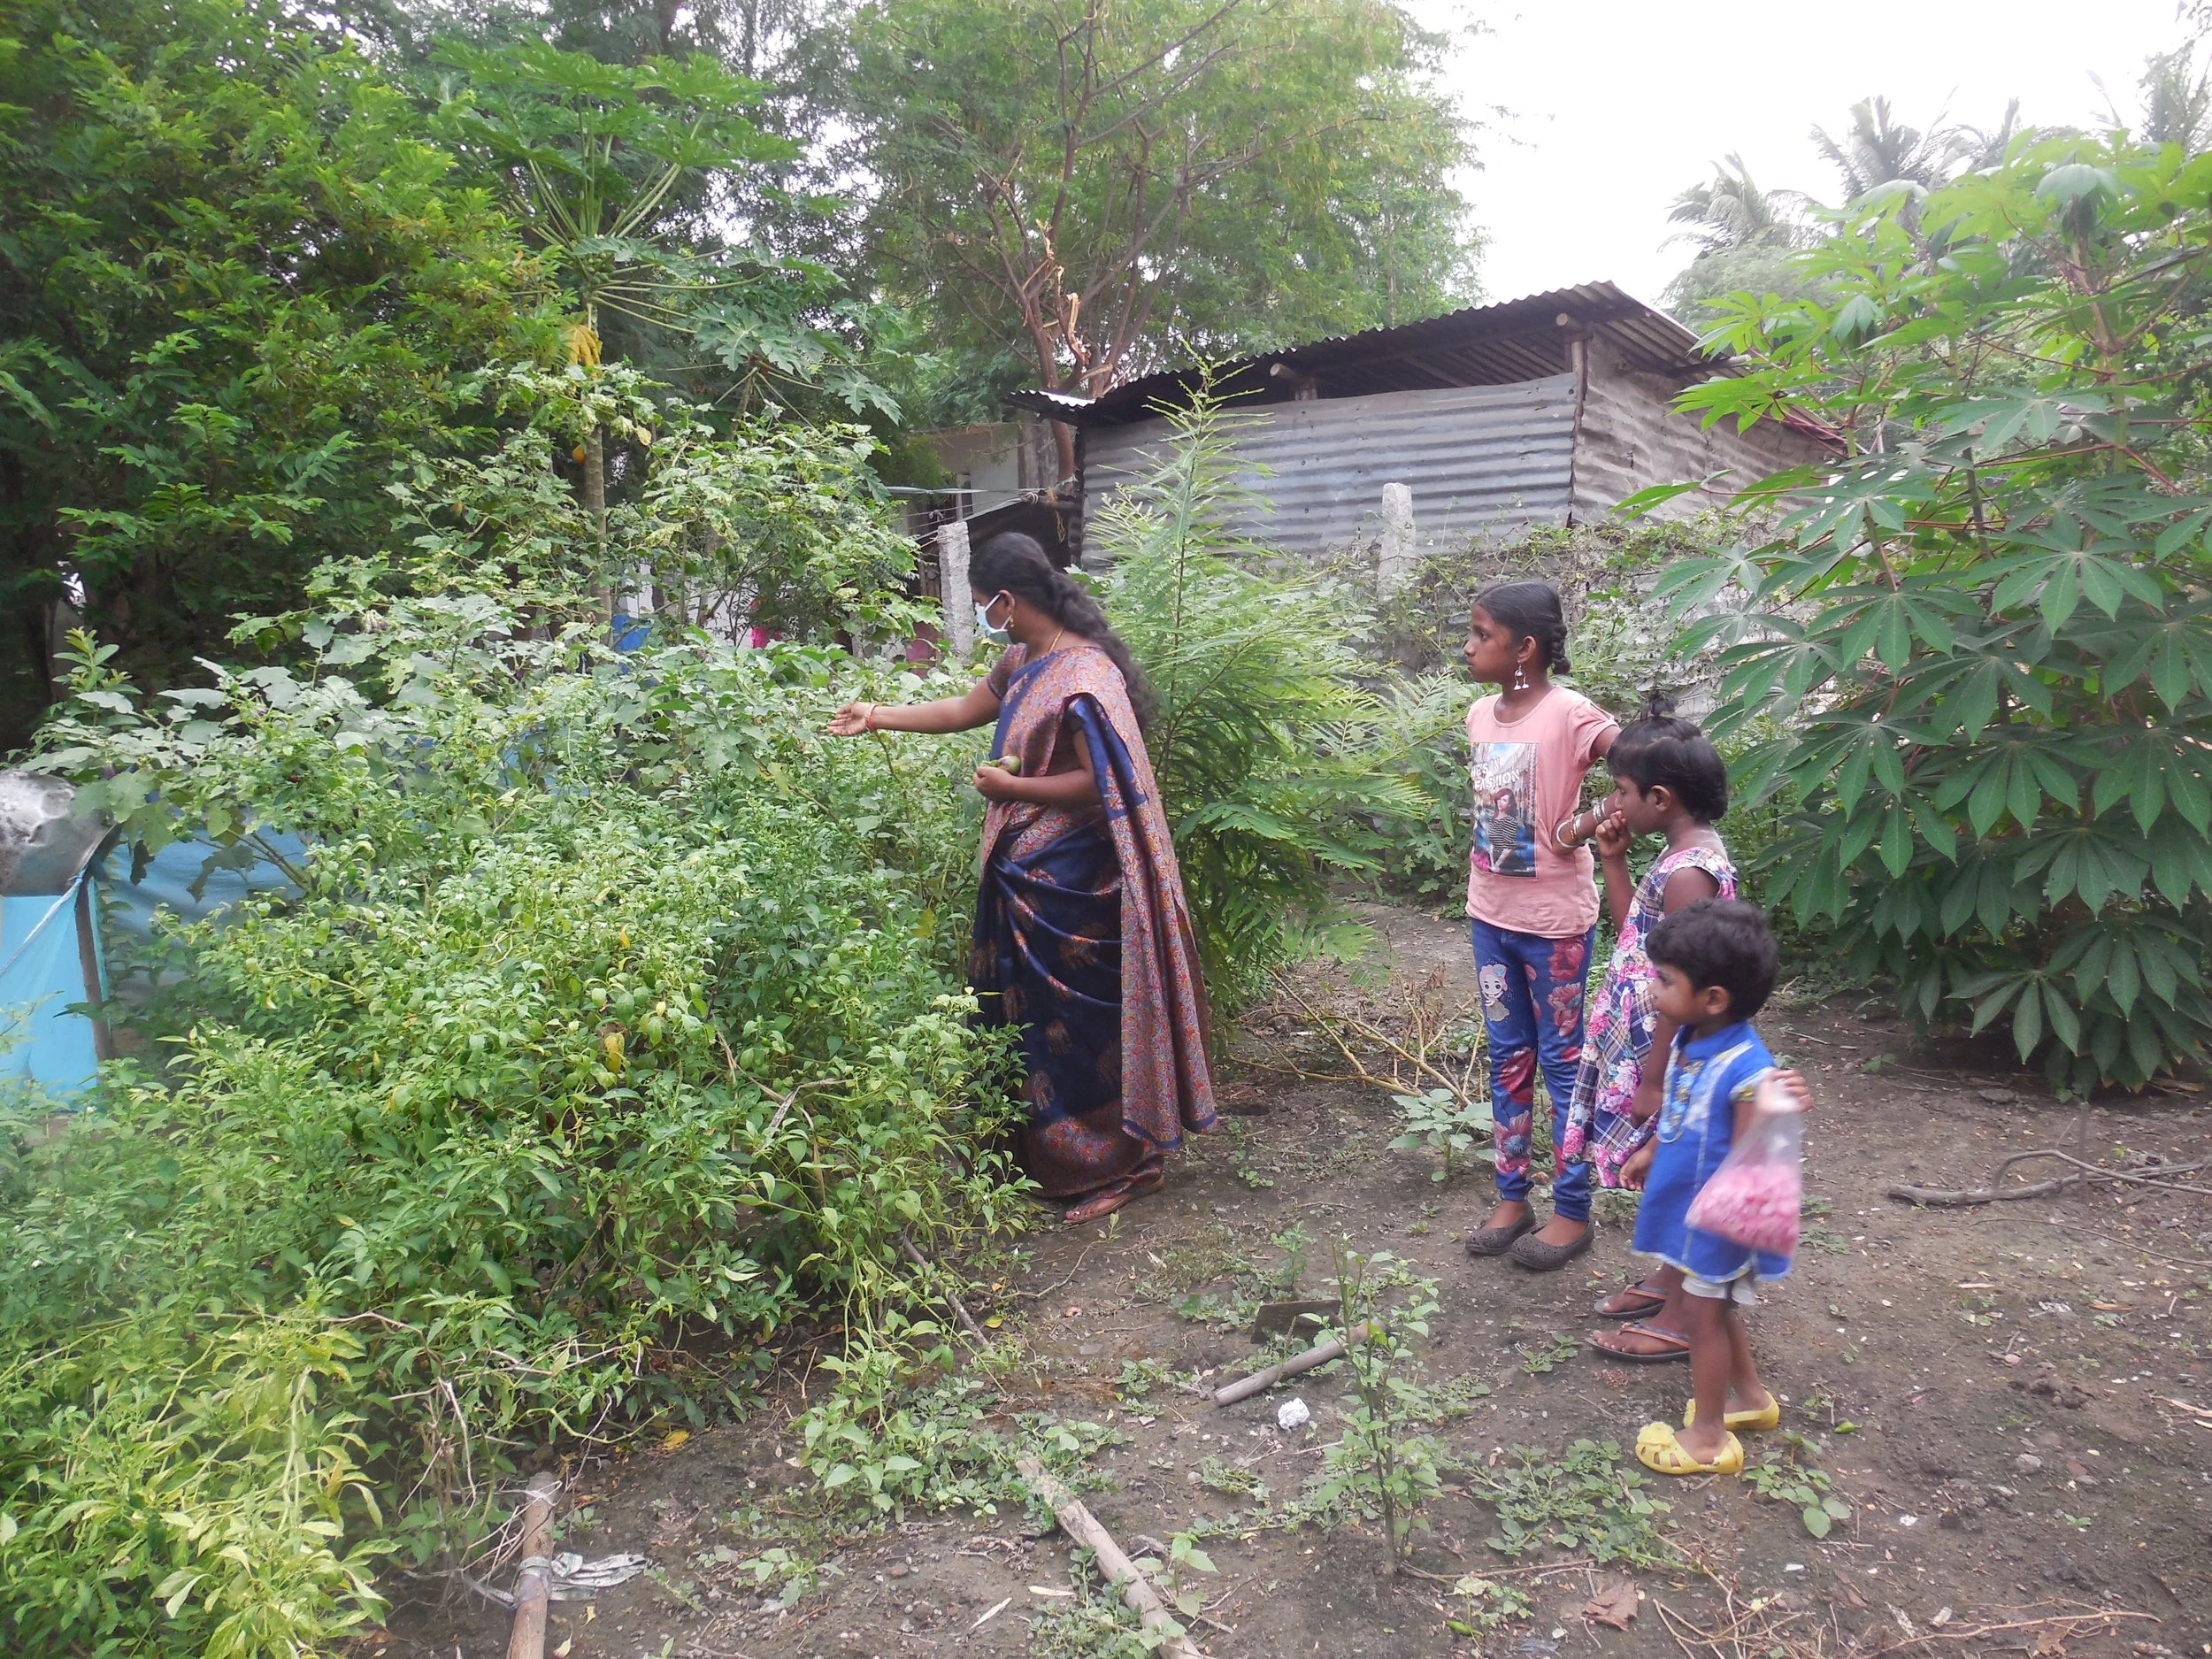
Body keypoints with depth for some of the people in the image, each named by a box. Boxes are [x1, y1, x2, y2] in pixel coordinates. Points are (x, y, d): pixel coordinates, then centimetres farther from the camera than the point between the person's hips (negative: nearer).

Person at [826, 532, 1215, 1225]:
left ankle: (1118, 1162, 18)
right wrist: (876, 717, 23)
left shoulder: (1081, 679, -23)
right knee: (1029, 1011, 19)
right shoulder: (1025, 662, 7)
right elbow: (965, 709, 21)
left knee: (1080, 1020, 2)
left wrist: (1010, 787, -16)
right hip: (1030, 875, 10)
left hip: (1070, 882, -10)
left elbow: (1101, 783, -24)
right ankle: (1043, 1150, 35)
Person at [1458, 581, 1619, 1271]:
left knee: (1562, 1060, 6)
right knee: (1507, 1057, 15)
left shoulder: (1567, 712, -17)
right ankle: (1511, 1197, 28)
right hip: (1490, 915, 7)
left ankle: (1572, 1212, 20)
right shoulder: (1480, 715, 5)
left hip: (1553, 919, -7)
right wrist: (1476, 893, 12)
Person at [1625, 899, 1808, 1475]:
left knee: (1703, 1314, 8)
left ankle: (1707, 1437, 26)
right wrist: (1650, 1154, 26)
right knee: (1716, 1308, 25)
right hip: (1689, 1207, 8)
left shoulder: (1747, 1071, -32)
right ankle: (1750, 1396, 47)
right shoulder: (1687, 1042, -7)